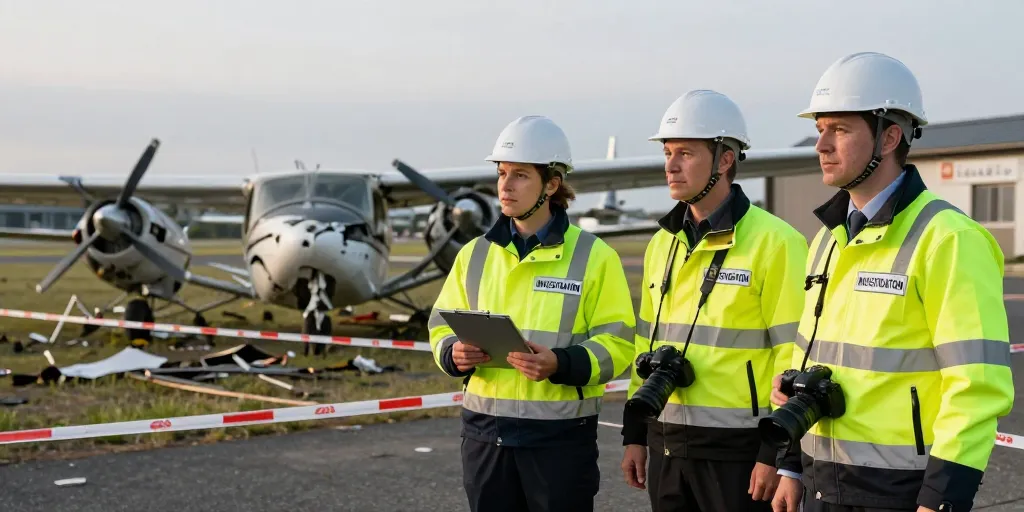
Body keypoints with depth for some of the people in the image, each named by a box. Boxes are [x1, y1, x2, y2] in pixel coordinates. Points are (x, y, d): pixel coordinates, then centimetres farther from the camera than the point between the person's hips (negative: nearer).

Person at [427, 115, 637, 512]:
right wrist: (454, 354, -10)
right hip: (484, 434, 4)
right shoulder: (474, 254, 9)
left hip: (561, 435, -4)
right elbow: (442, 325, 13)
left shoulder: (594, 257, -4)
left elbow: (616, 341, -7)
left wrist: (562, 364, -24)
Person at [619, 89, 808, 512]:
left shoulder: (775, 242, -10)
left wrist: (776, 453, -14)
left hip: (738, 449, -6)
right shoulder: (663, 244, 12)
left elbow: (795, 356, -12)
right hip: (668, 446, 7)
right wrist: (634, 435, 15)